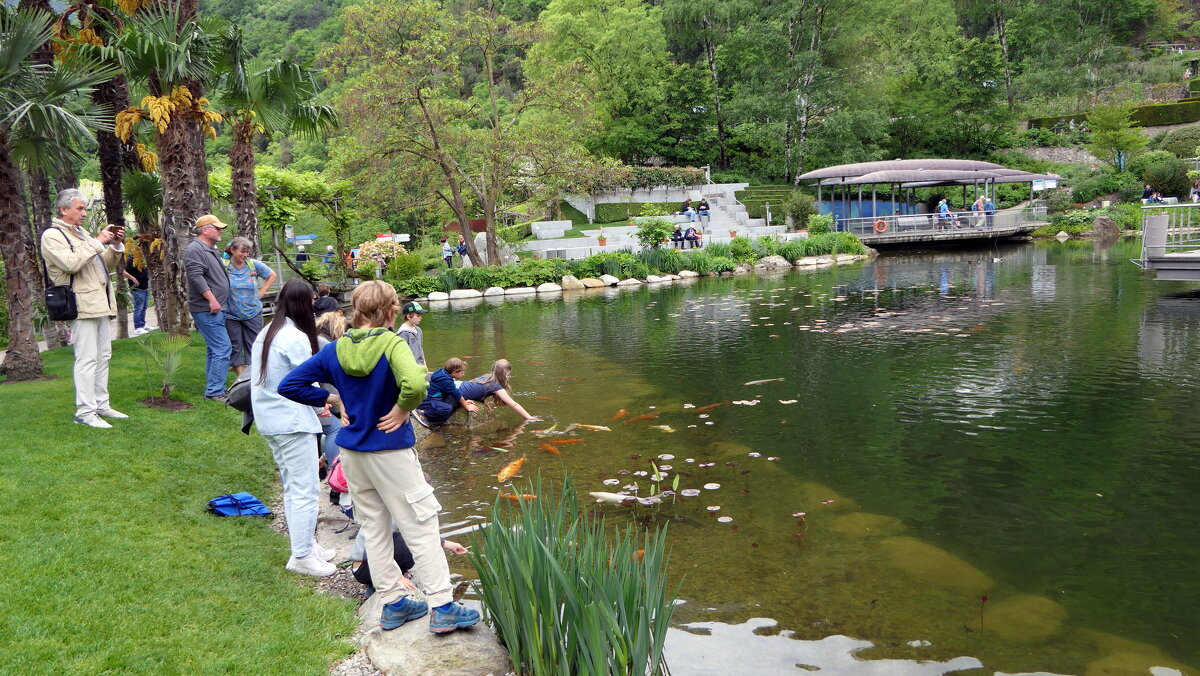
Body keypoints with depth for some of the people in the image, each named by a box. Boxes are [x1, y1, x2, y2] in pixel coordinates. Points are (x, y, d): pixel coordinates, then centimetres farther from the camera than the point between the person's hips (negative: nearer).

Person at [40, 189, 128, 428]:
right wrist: (98, 242, -17)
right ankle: (85, 411, -7)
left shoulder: (82, 233, 21)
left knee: (103, 357, 11)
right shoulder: (52, 236, -5)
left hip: (101, 305, 9)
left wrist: (116, 245, 8)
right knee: (87, 359, -10)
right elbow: (71, 262, -22)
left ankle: (101, 405, 18)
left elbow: (107, 264, 25)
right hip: (82, 305, -9)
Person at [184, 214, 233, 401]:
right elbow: (196, 276, -23)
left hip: (216, 309, 11)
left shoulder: (211, 250, 20)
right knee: (222, 348, -14)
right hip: (206, 310, -11)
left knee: (213, 349, 14)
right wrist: (211, 299, -26)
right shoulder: (195, 249, -13)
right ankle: (215, 391, -11)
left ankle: (212, 389, 20)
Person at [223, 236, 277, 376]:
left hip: (253, 313, 1)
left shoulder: (254, 264, -2)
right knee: (235, 345, 6)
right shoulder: (223, 265, -8)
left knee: (254, 344, 4)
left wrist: (261, 292, 3)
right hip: (231, 315, -1)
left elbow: (272, 275, 11)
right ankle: (240, 374, 17)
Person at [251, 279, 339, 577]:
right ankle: (302, 556, 3)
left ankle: (304, 545, 28)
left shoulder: (264, 335, 11)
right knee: (306, 490, -2)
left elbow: (258, 379, 16)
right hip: (293, 422, -10)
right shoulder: (297, 338, -17)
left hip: (268, 421, 10)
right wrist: (333, 399, 2)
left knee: (292, 488, 18)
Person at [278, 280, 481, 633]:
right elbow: (414, 383, -38)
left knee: (374, 530, 16)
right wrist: (402, 409, -19)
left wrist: (333, 399, 4)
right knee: (421, 527, 2)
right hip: (390, 451, -6)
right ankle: (443, 607, 5)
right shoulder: (392, 344, -18)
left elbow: (289, 385, 2)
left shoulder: (335, 350, 0)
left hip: (352, 453, 6)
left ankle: (393, 604, 26)